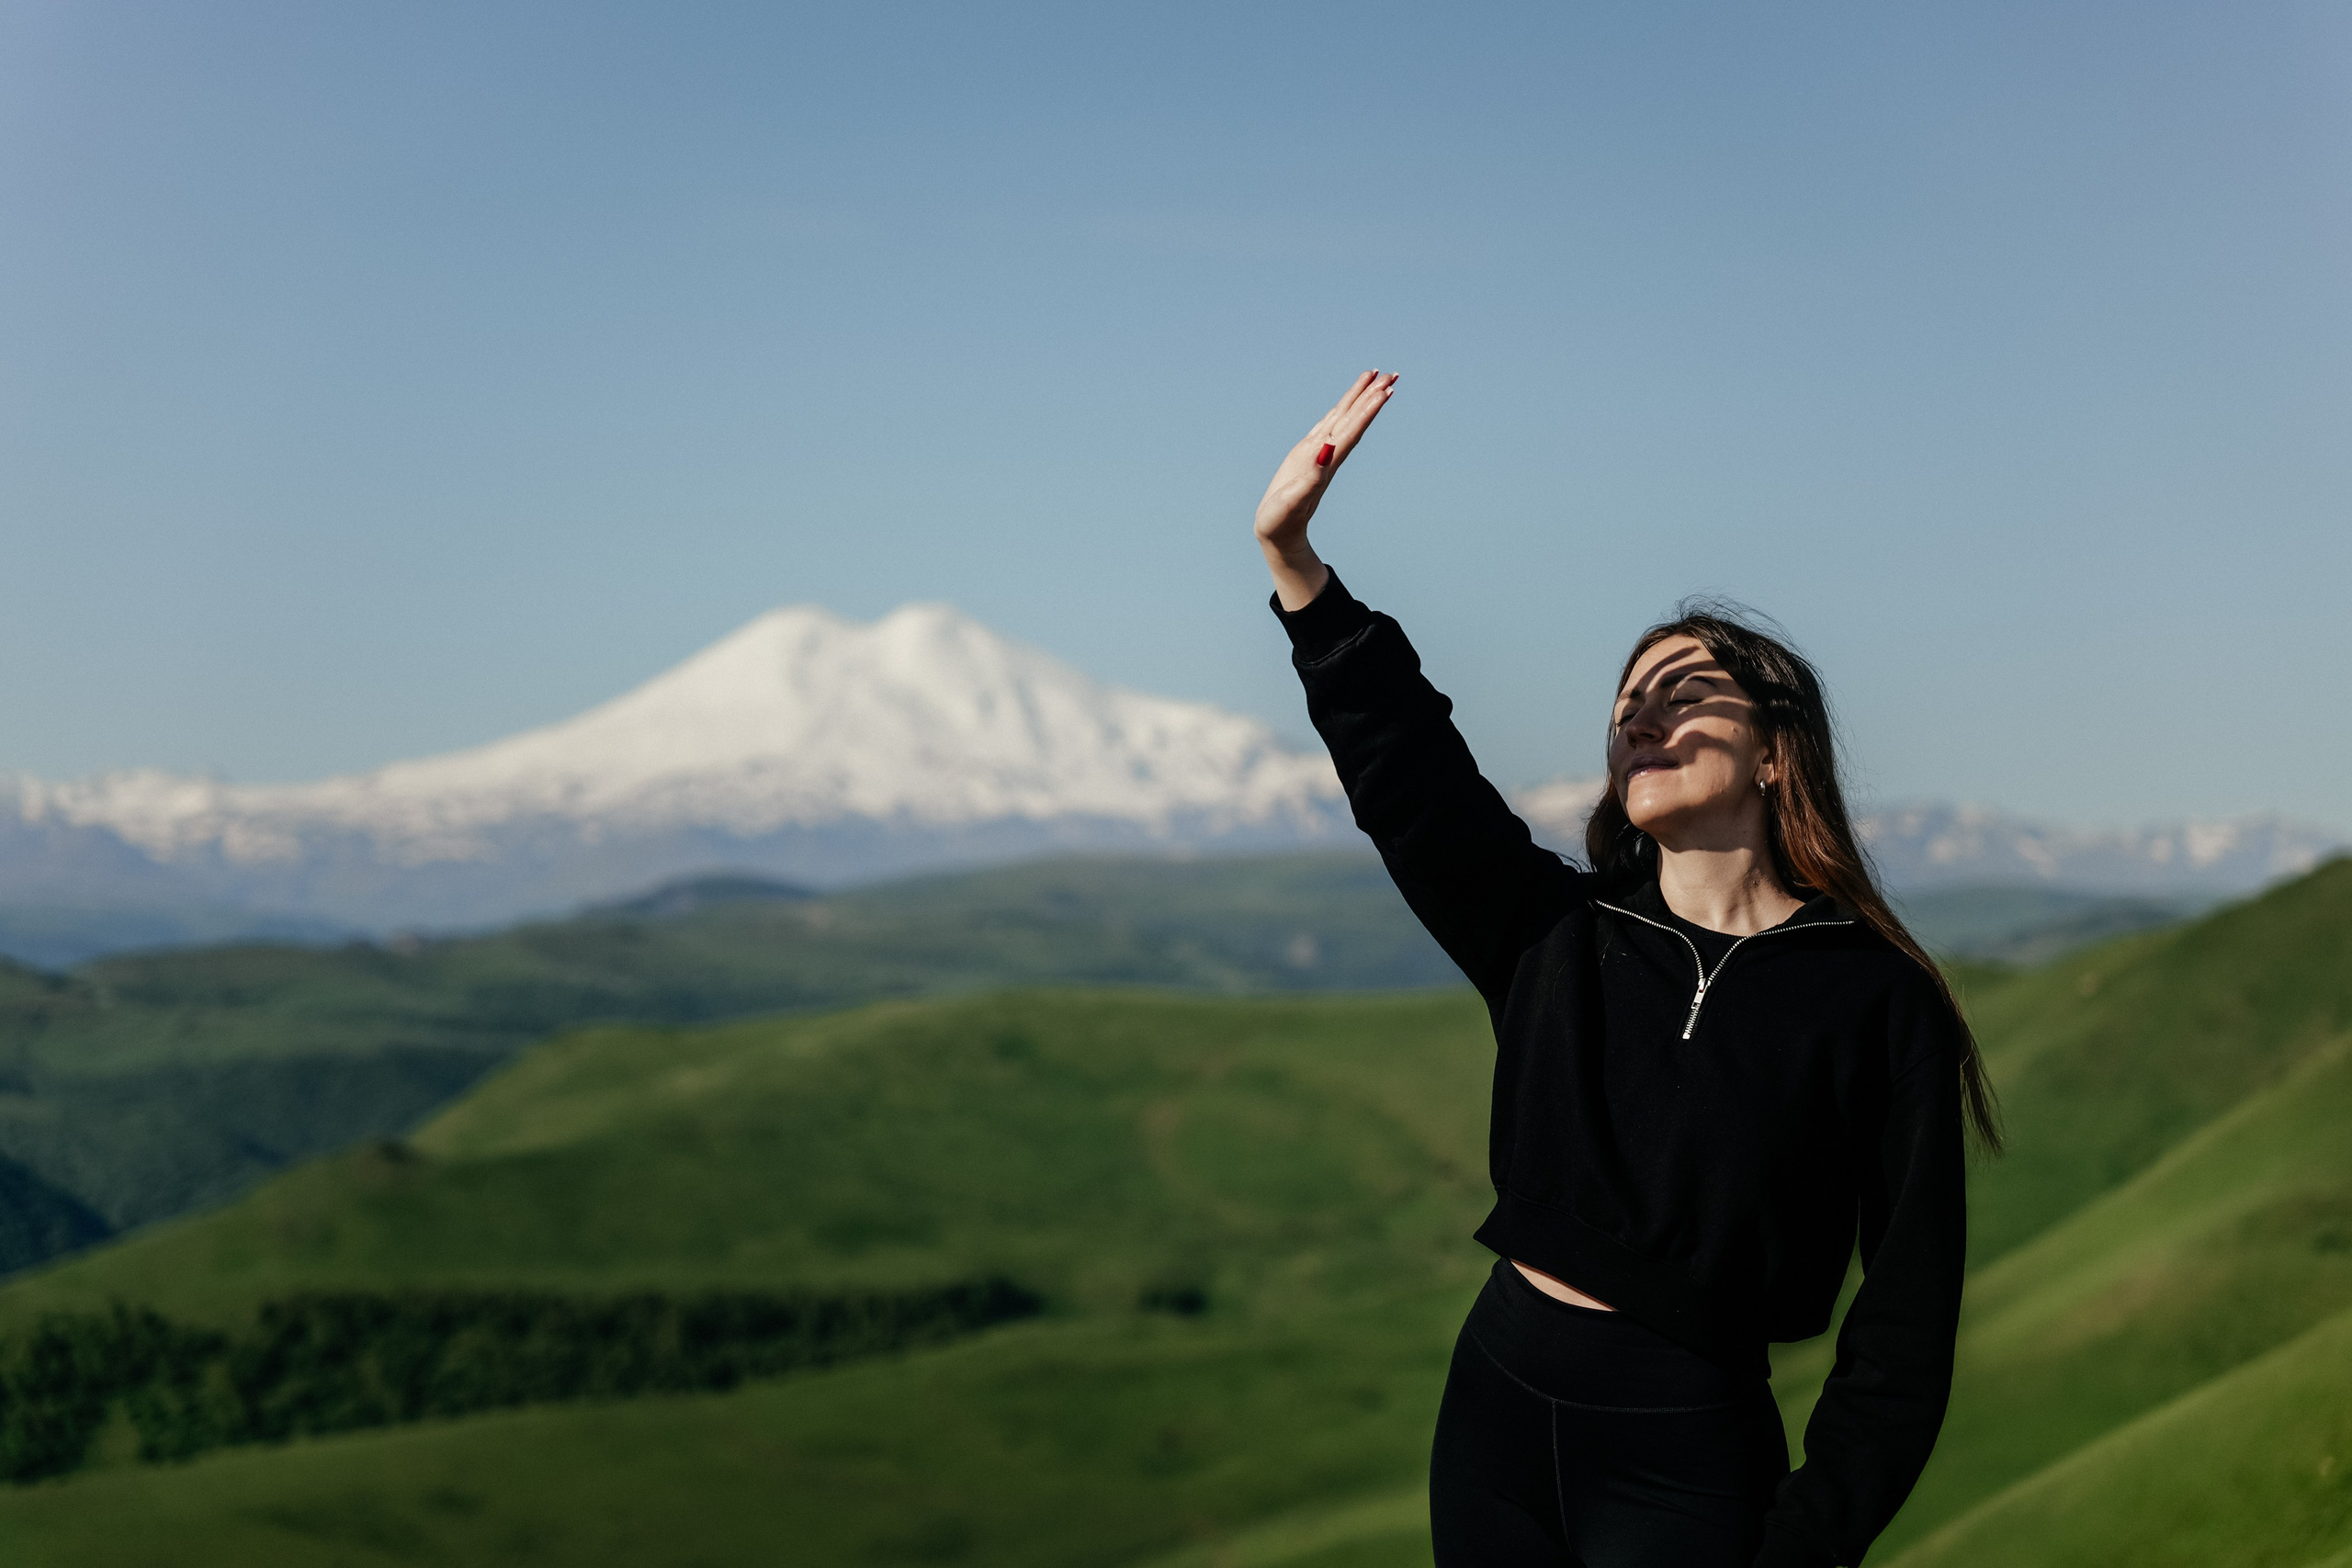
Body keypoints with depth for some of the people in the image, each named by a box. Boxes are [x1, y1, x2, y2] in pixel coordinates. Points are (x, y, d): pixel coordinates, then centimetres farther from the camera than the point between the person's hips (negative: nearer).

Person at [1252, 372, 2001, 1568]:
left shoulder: (1877, 1005, -6)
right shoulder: (1557, 938, 4)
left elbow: (1904, 1327, -7)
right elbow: (1403, 764, -7)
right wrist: (1290, 552, -17)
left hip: (1686, 1456, -4)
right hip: (1497, 1400, 4)